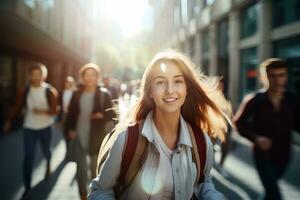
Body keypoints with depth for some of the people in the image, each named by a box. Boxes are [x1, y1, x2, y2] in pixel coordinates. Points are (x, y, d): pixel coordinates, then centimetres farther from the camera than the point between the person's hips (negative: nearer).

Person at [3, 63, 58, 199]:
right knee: (28, 157, -4)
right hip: (29, 127, 1)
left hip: (45, 127, -1)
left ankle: (48, 165, 53)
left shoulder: (50, 91, -10)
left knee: (45, 151, 16)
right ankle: (27, 188, 5)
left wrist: (42, 111, -29)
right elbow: (18, 107, 4)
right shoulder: (25, 91, -3)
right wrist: (9, 121, 1)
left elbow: (54, 111, -11)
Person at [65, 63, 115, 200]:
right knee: (80, 168, 9)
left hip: (96, 138, -2)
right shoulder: (77, 94, 2)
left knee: (96, 168, 13)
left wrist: (101, 115, -23)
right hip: (79, 136, 2)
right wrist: (70, 129, -2)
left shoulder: (104, 94, -7)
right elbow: (71, 113, 8)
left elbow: (112, 114, -5)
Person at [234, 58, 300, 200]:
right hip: (263, 154, -4)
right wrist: (255, 138, -22)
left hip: (284, 155, 4)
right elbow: (238, 123, -7)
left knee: (271, 188, 25)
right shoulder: (254, 100, -13)